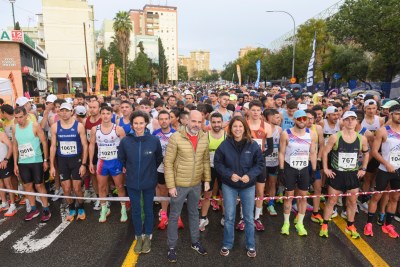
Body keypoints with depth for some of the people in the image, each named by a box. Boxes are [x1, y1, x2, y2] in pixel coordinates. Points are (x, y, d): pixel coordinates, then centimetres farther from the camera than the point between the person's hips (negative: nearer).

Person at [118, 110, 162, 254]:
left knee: (148, 210, 14)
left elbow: (159, 158, 3)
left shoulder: (154, 140, -15)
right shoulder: (125, 141, -12)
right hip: (132, 182, 1)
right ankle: (139, 237, 35)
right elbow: (121, 159, 7)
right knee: (136, 210, 15)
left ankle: (148, 237, 34)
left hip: (149, 182, -1)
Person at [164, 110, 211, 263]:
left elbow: (206, 160, 7)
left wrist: (207, 180, 5)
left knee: (194, 213, 22)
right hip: (179, 185, -4)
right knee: (174, 216, 12)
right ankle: (171, 246, 30)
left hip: (197, 184, 4)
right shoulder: (176, 138, -18)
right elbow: (168, 163, -14)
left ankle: (195, 242, 41)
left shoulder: (204, 138, -3)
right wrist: (171, 186, -14)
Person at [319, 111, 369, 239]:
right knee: (332, 200, 6)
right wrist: (325, 168, -9)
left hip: (353, 174, 3)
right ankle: (324, 225, 20)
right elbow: (325, 152, -7)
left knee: (352, 201, 13)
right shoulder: (335, 137, -14)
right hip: (336, 174, -3)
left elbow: (366, 153, 14)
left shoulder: (362, 139, -4)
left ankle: (350, 226, 33)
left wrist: (363, 168, 8)